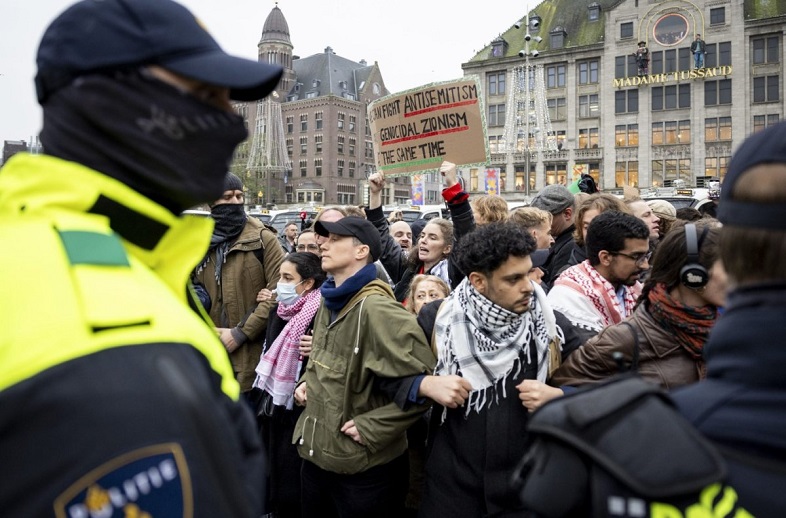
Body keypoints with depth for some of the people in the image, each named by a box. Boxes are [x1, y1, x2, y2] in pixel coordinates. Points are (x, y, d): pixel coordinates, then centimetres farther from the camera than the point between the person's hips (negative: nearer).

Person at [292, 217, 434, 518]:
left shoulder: (376, 309, -23)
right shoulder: (329, 301, 5)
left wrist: (373, 428, -22)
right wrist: (306, 382, 7)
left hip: (362, 467, -8)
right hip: (316, 454, 8)